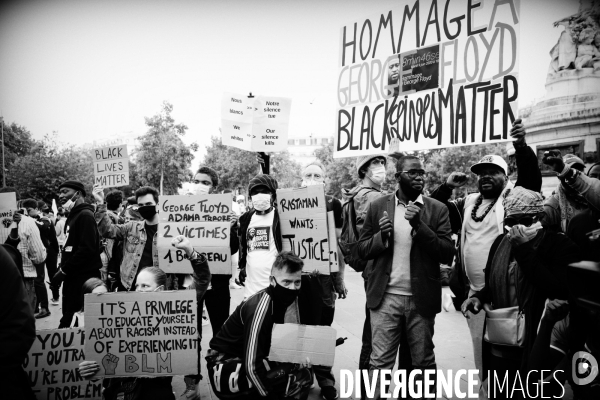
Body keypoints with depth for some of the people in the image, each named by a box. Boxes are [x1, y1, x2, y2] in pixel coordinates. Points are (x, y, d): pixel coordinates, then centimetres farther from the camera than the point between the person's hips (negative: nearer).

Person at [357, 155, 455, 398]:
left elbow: (447, 254, -7)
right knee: (379, 362, 4)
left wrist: (419, 225, -18)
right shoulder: (378, 207, 4)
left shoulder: (437, 209, 1)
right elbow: (362, 250, 5)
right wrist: (382, 236, -15)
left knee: (423, 362, 12)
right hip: (385, 298, 0)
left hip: (421, 299, 0)